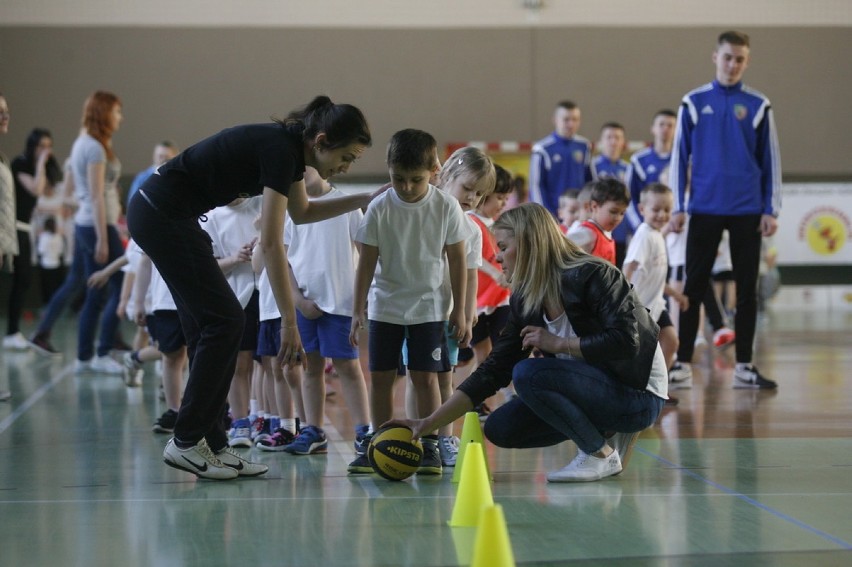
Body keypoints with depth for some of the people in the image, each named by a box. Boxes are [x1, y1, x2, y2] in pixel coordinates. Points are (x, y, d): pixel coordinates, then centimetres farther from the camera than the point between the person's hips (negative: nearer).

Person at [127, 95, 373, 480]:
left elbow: (301, 212, 24)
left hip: (162, 215, 10)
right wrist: (289, 321, -25)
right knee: (223, 321, -7)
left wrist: (363, 200, 13)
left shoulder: (291, 147, 7)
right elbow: (271, 243, -25)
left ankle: (211, 444, 11)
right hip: (163, 215, -10)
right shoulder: (279, 149, -21)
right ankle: (185, 442, -2)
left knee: (210, 326, 8)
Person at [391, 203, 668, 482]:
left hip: (639, 394, -8)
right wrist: (430, 423, -3)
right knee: (500, 428, -1)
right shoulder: (524, 301, 4)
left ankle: (602, 454, -10)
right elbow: (493, 370, 3)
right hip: (593, 390, 8)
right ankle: (607, 432, 6)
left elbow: (625, 342, -26)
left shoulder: (592, 276, -18)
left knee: (528, 373, -25)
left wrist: (558, 344, -19)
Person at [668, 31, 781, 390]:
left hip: (747, 211, 1)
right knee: (694, 288, 2)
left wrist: (771, 209, -1)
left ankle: (744, 366, 11)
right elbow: (680, 156, 4)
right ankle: (683, 362, 8)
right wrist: (677, 207, -1)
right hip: (704, 210, 0)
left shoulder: (758, 105, 4)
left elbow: (770, 161, 5)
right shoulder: (694, 102, 3)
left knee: (747, 289, 5)